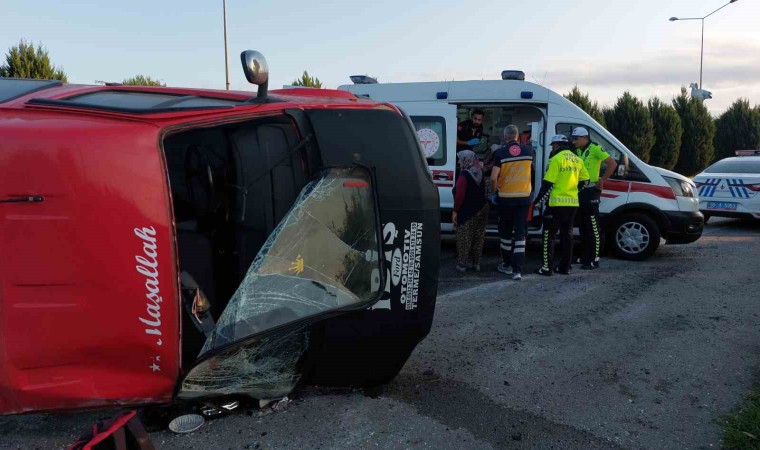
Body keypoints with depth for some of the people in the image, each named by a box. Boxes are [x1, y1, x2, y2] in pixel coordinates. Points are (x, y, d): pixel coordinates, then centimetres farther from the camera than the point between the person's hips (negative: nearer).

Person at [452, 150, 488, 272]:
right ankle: (476, 263, 19)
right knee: (478, 238, 12)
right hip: (481, 210, 7)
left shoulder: (464, 175, -16)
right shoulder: (479, 173, 7)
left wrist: (455, 211, -15)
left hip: (467, 212, -7)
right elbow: (482, 193, 12)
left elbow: (460, 195, -19)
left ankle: (462, 264, 4)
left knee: (464, 239, 1)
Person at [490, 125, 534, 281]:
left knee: (505, 233, 15)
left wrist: (494, 192, 3)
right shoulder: (528, 151, 1)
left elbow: (493, 177, -14)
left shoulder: (500, 153, -10)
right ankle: (517, 270, -4)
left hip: (505, 198, -2)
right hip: (524, 197, 2)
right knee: (520, 234, 2)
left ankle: (507, 265, 25)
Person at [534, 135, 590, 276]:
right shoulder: (577, 160, 11)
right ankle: (565, 267, 17)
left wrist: (539, 199, -6)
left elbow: (548, 183, -14)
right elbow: (584, 180, 13)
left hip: (557, 203, -7)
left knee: (548, 235, 1)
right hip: (572, 203, 7)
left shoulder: (557, 159, -11)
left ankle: (547, 268, 0)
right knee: (567, 235, 13)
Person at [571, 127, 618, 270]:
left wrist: (602, 181, -16)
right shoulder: (578, 151, 11)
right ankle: (584, 257, 23)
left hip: (591, 192, -8)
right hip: (579, 192, 8)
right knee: (583, 226, 14)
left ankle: (594, 260, -2)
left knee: (593, 227, -5)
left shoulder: (595, 149, -11)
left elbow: (612, 164, -18)